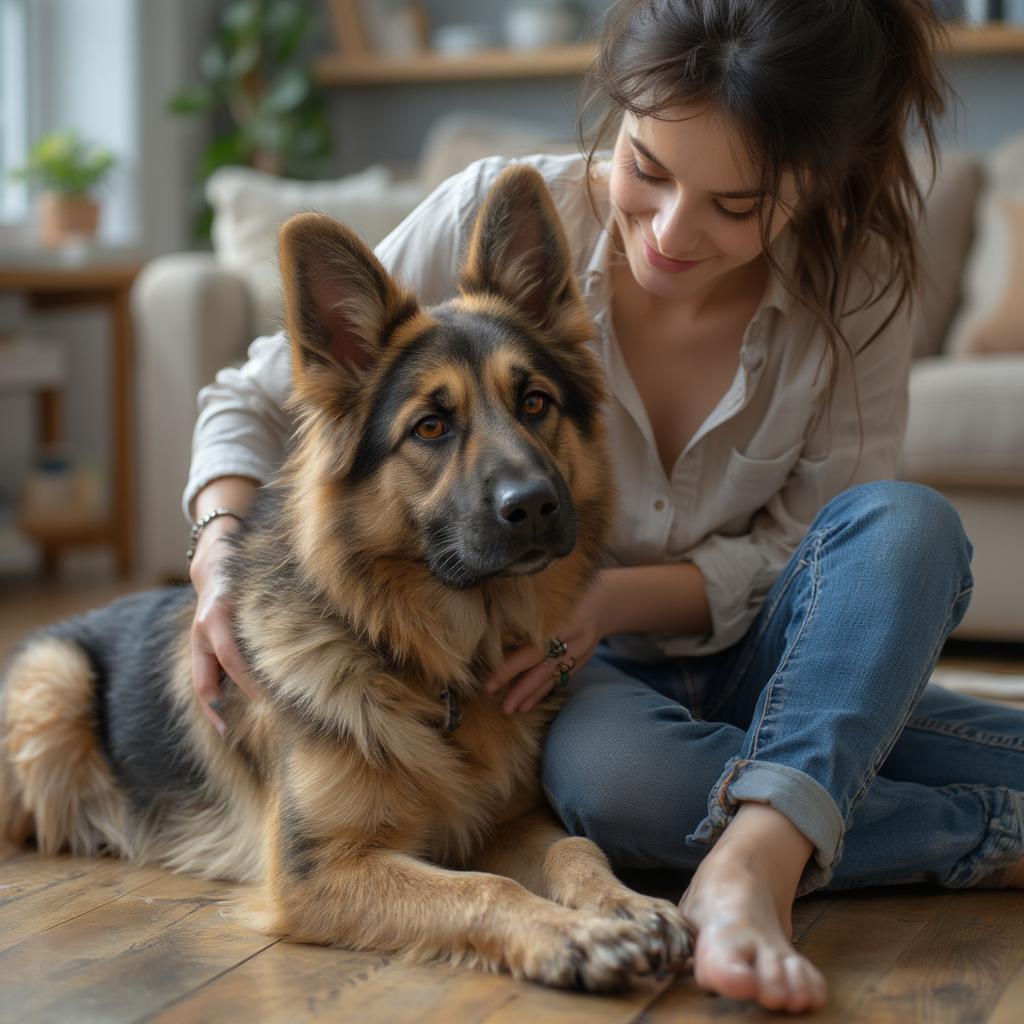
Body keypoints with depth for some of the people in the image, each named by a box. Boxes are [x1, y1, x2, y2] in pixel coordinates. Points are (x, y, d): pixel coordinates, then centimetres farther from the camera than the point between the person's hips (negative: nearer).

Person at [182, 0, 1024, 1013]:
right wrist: (222, 550, -28)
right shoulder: (500, 216, -17)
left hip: (743, 665, 2)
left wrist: (610, 597, -25)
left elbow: (804, 548, -7)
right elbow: (258, 399, -7)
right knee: (611, 775, -38)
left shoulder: (860, 283, -13)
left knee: (904, 522, -28)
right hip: (567, 676, -2)